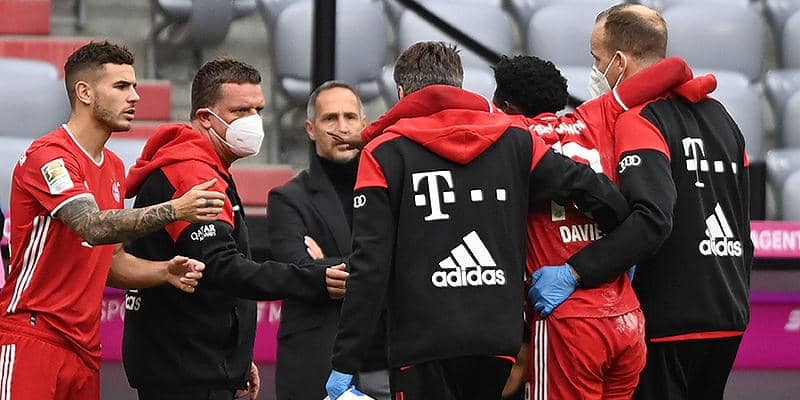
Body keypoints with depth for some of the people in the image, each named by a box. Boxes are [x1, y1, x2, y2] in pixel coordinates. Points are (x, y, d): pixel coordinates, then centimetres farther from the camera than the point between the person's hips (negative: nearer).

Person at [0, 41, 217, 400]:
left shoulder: (113, 167, 17)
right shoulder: (49, 155, -11)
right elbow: (94, 226, -27)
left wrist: (166, 272, 0)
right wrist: (173, 210, -36)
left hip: (84, 346, 8)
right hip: (31, 337, -8)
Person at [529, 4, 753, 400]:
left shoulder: (639, 120, -12)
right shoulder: (718, 115, 14)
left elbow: (652, 219, -27)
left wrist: (574, 273, -28)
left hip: (670, 320, -8)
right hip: (727, 318, 8)